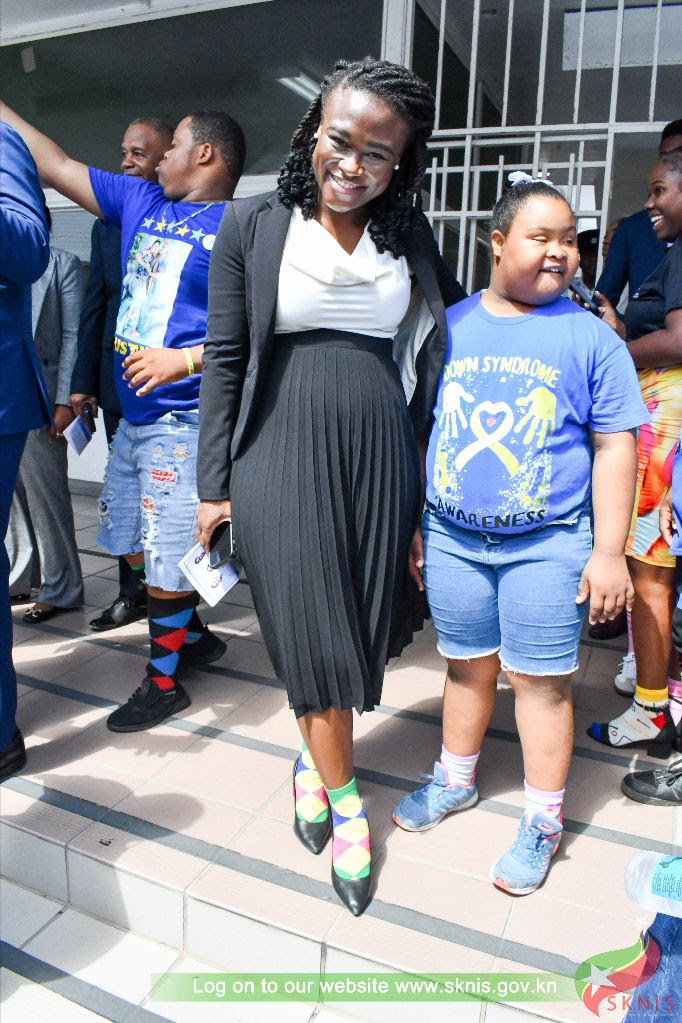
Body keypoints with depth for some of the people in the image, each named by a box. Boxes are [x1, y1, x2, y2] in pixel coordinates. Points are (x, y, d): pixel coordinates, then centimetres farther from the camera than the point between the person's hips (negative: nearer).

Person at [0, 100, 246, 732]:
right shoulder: (141, 202, 16)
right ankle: (193, 637, 38)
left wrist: (185, 360, -21)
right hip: (133, 413, 8)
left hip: (183, 419, -8)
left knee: (167, 558, -1)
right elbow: (54, 166, 22)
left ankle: (163, 681, 19)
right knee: (133, 544, 18)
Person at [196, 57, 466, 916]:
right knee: (314, 635, 0)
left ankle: (312, 756, 38)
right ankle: (343, 802, 22)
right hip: (281, 459, -3)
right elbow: (224, 359, 0)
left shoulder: (409, 235, 8)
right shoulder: (253, 224, 0)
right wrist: (213, 485, -1)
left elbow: (457, 322, 18)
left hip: (378, 461, 3)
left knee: (359, 630, 11)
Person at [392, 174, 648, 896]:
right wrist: (411, 525, 9)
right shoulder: (449, 327, 5)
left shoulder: (589, 337, -1)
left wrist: (609, 551, -6)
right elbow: (418, 430, 9)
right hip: (451, 538, 3)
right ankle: (455, 779, 40)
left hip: (546, 545, -2)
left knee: (539, 679, 6)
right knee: (466, 666, 17)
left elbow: (614, 448, -2)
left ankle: (542, 822, 26)